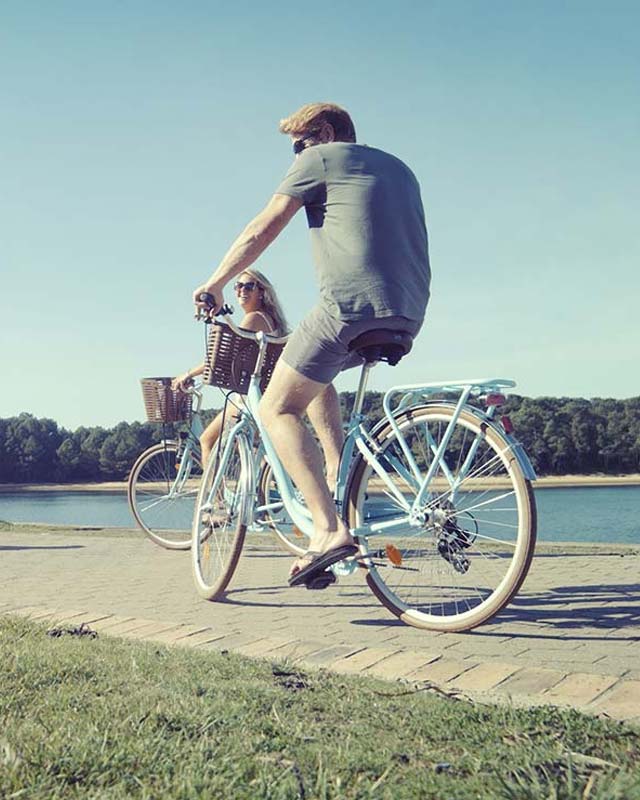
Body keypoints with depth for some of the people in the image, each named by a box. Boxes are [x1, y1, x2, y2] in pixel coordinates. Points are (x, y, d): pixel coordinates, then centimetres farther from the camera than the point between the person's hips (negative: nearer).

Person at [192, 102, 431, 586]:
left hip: (353, 301, -8)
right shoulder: (397, 166, 30)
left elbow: (262, 229, 7)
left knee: (278, 409, 0)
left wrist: (213, 285, 16)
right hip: (410, 313, 8)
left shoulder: (321, 158, 9)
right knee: (314, 377, 30)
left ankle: (330, 529, -15)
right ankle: (341, 488, 19)